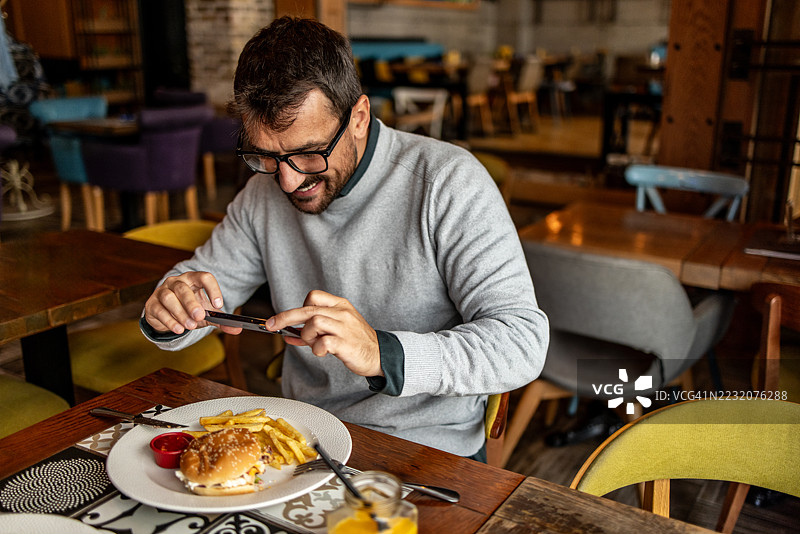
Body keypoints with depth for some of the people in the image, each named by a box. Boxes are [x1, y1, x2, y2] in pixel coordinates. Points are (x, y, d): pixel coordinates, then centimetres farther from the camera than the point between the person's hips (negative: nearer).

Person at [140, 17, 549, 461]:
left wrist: (381, 354, -36)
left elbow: (523, 341, -22)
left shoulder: (447, 182, -16)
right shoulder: (264, 193, 1)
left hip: (429, 451, -3)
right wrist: (170, 309, -14)